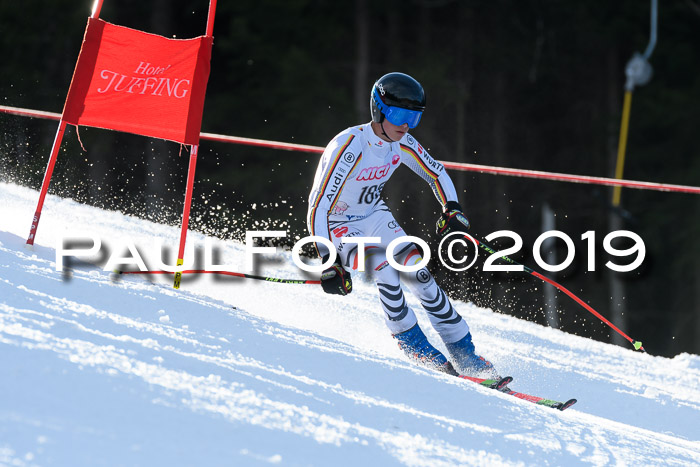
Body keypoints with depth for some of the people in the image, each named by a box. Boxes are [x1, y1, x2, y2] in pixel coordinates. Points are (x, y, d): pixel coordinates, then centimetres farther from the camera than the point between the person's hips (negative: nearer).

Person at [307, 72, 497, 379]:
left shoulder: (401, 143, -11)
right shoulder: (349, 147, -32)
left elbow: (436, 173, 7)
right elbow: (319, 208, -33)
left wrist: (452, 210, -12)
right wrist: (329, 263, -39)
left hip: (374, 216, 6)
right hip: (338, 225, -6)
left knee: (418, 275, -8)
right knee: (385, 269, -26)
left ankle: (464, 353, -1)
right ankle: (412, 344, -6)